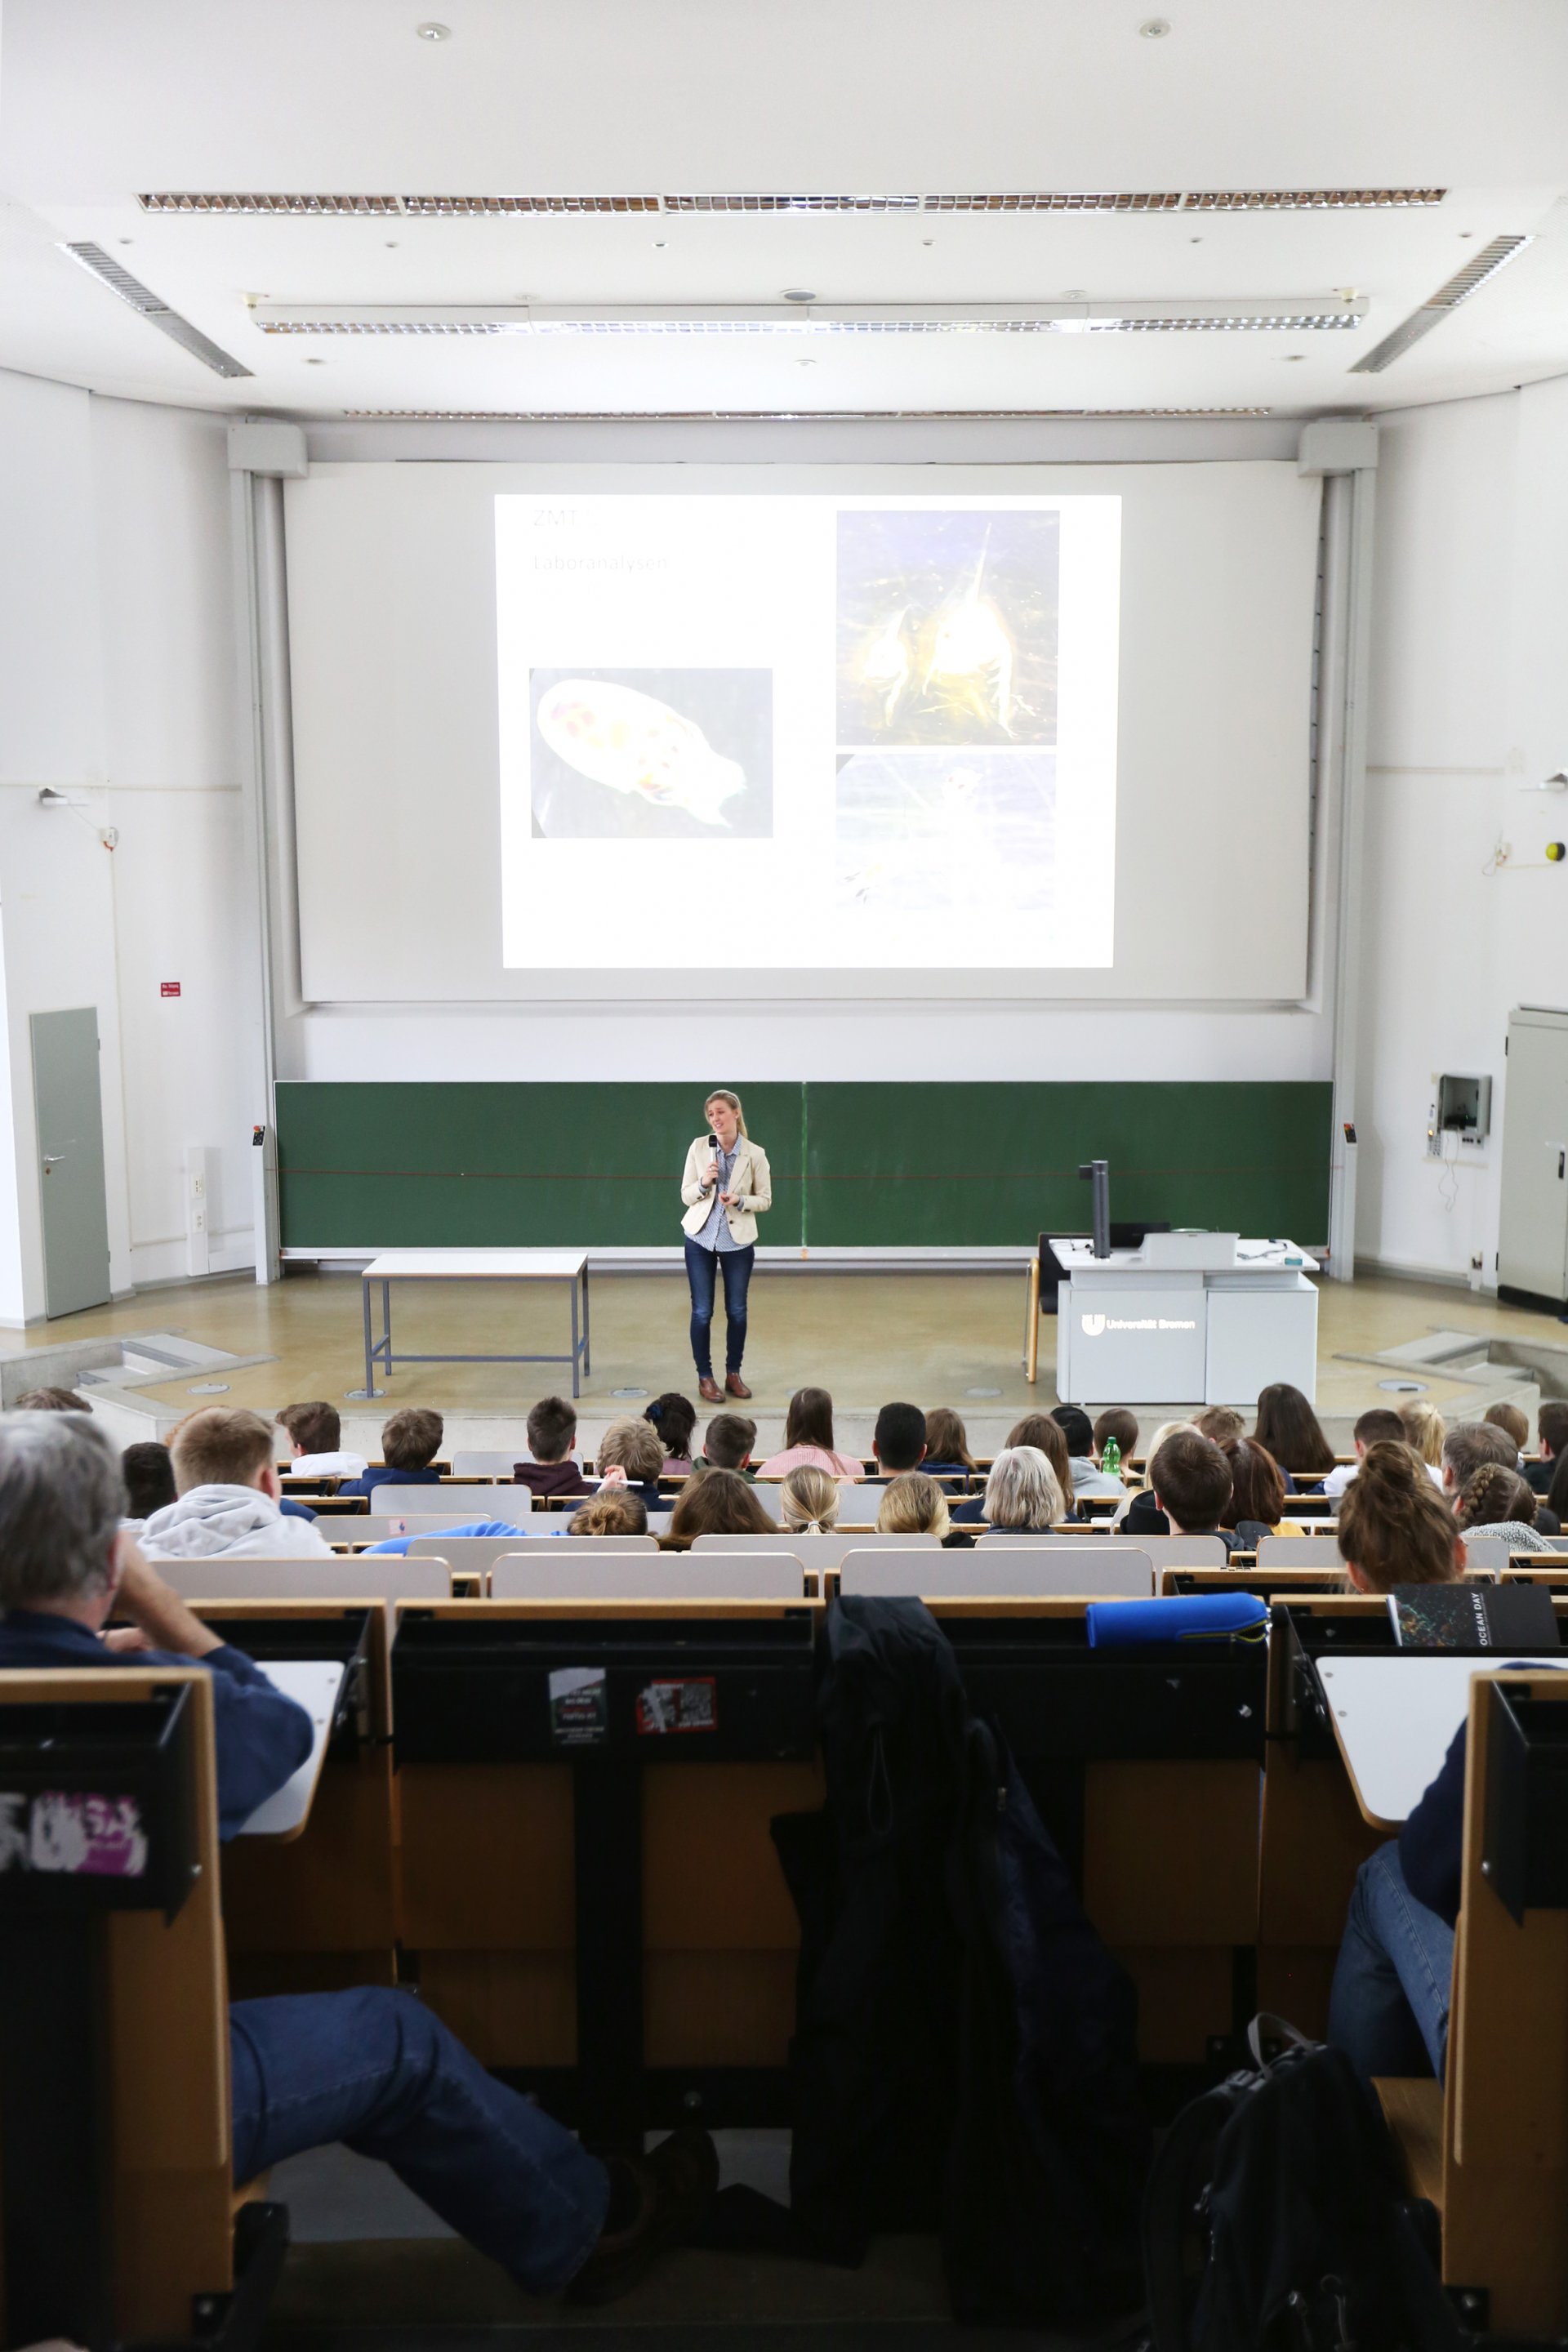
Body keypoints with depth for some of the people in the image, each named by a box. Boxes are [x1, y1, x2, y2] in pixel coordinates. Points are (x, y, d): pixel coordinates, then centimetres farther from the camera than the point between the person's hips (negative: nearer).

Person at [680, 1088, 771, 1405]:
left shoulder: (755, 1154, -8)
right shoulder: (699, 1147, -5)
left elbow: (765, 1199, 0)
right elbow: (686, 1196, 0)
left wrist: (739, 1201, -19)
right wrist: (704, 1183, -21)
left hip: (738, 1241, 0)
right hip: (701, 1238, 0)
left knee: (737, 1311, 9)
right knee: (702, 1311, 2)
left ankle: (733, 1373, 25)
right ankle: (704, 1377, 14)